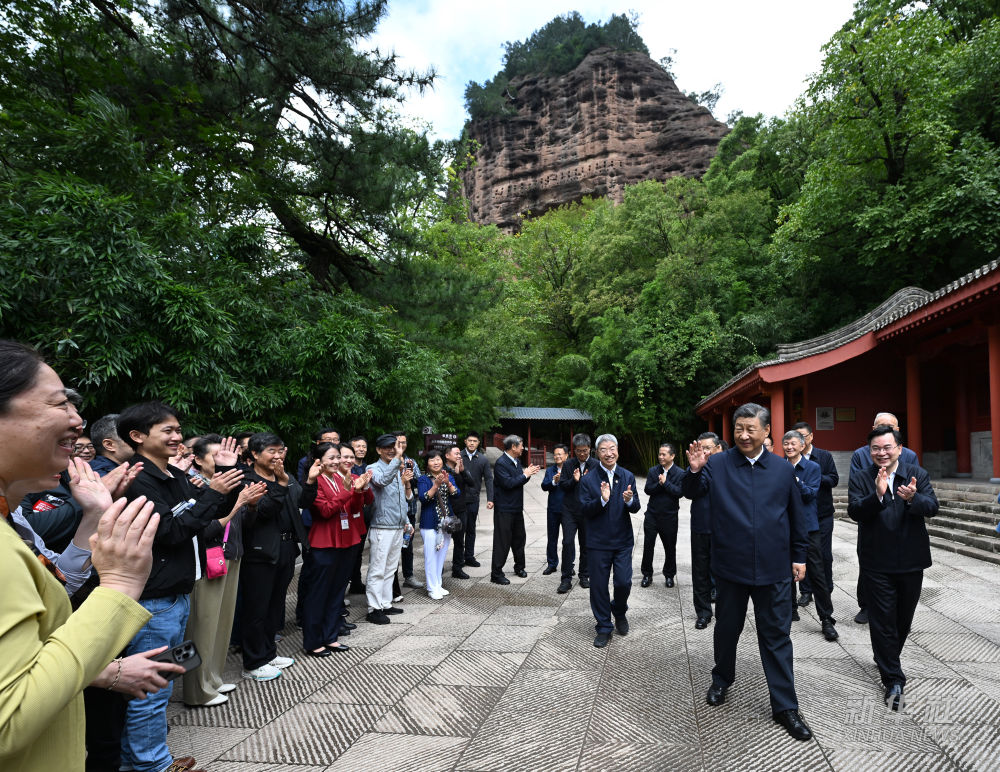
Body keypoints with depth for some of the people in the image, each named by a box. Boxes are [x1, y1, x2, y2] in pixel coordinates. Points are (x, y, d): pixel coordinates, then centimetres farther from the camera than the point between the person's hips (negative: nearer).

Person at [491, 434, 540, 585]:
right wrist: (525, 475, -17)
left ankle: (519, 567, 34)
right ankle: (496, 573, 5)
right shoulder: (501, 463, -17)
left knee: (519, 538, 18)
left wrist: (528, 473, -1)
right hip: (504, 509, -9)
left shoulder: (516, 462, 11)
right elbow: (508, 483, -25)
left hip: (516, 507, 9)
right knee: (502, 541, -3)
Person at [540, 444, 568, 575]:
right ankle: (551, 564, 22)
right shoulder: (550, 470, 9)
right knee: (552, 538, 11)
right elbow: (544, 486, -4)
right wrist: (554, 482, -21)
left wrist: (562, 479, -29)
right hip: (553, 509, 3)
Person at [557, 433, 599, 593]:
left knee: (586, 544, 10)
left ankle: (584, 576, 25)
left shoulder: (596, 465, -1)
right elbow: (563, 486, 1)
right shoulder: (569, 464, 3)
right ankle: (566, 579, 0)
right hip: (570, 510, 0)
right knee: (567, 543, -6)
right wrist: (574, 480, -17)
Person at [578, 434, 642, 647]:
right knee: (599, 586, 6)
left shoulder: (627, 477, 2)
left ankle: (619, 612, 33)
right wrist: (602, 500, -27)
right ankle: (604, 627, 23)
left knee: (624, 582, 1)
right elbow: (584, 510, -11)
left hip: (623, 540, 1)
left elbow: (636, 508, -1)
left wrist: (630, 500, -24)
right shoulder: (588, 480, -5)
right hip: (598, 542, -1)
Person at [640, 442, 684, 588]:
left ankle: (669, 575, 27)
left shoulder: (680, 473, -5)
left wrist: (665, 483, -19)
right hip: (652, 514, 2)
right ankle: (647, 574, 19)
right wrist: (659, 484, -20)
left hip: (669, 516, -2)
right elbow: (647, 489, -5)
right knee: (648, 545, 6)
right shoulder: (653, 471, 4)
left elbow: (679, 492, -16)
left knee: (670, 547, 9)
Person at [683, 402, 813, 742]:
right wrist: (694, 471, -30)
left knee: (776, 636, 8)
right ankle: (721, 680, 40)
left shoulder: (783, 469, 3)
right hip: (731, 567, 0)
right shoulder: (717, 465, -3)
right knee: (727, 628, 17)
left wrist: (799, 557, 11)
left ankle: (785, 706, 19)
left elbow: (796, 516, 10)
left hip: (774, 570, 1)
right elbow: (693, 492, -10)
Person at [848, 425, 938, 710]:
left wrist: (913, 498, -35)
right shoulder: (860, 480, -5)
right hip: (878, 565, -2)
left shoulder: (917, 475, -1)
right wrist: (877, 495, -35)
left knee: (904, 619, 19)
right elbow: (855, 512, -19)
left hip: (911, 562, 2)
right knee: (882, 622, 2)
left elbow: (932, 507, -14)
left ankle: (888, 661, 42)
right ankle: (893, 681, 11)